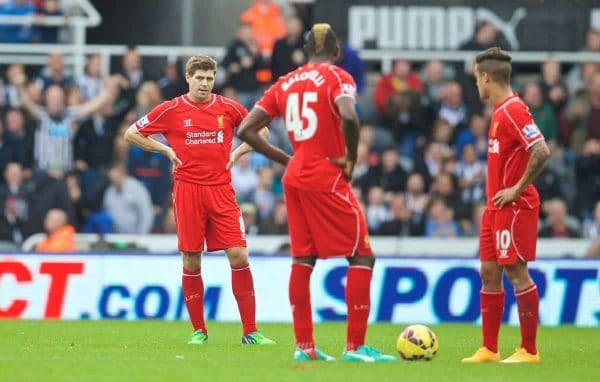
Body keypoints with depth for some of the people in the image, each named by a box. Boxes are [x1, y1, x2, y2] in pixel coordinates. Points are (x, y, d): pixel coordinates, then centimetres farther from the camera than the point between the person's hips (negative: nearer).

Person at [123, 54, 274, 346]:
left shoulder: (228, 108, 5)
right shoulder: (172, 110, 1)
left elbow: (261, 132, 19)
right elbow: (131, 134, 9)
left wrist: (236, 153, 5)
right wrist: (166, 150, 1)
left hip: (221, 189, 1)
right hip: (187, 189, -1)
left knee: (239, 256, -8)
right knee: (191, 261, 0)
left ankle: (250, 331, -3)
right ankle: (198, 330, 12)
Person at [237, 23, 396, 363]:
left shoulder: (286, 83, 12)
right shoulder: (338, 77, -6)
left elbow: (247, 130, 8)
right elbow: (348, 117, -27)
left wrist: (286, 160, 10)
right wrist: (351, 159, -12)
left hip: (295, 178, 7)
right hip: (327, 179, -6)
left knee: (303, 259, 13)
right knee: (362, 257, -1)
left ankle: (304, 345, 11)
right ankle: (356, 347, -5)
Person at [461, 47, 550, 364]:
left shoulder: (513, 110, -16)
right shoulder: (500, 111, 14)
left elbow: (541, 152, -26)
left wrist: (516, 189, -20)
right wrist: (497, 194, 15)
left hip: (514, 207, -10)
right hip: (496, 207, 10)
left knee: (516, 272, -6)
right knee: (489, 273, 9)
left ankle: (529, 350, 0)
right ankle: (489, 350, 13)